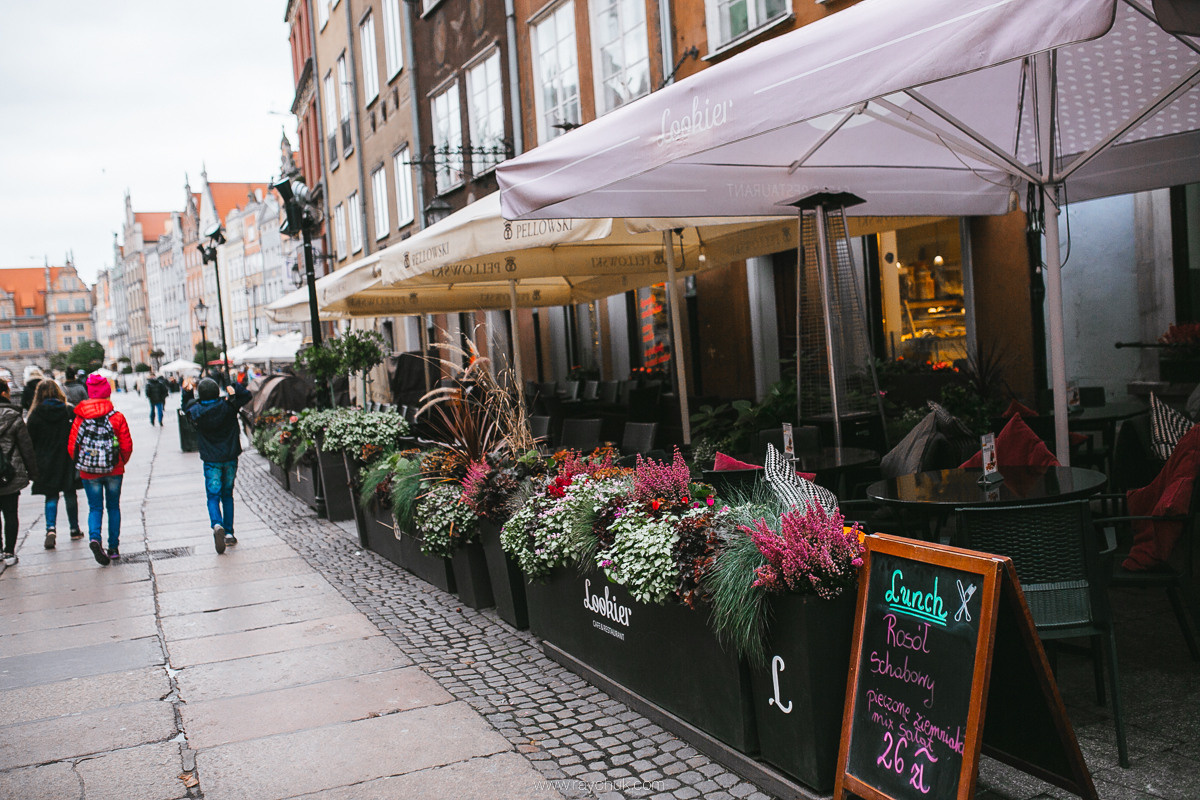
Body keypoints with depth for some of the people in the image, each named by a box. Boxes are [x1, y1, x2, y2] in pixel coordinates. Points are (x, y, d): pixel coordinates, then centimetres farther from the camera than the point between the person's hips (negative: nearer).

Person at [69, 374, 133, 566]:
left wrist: (82, 464, 14)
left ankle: (94, 537, -19)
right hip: (114, 471, 0)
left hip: (89, 472, 0)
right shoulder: (117, 417, -9)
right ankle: (113, 548, 16)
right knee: (113, 507, 13)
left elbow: (71, 447, -4)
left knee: (95, 508, 8)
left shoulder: (80, 418, -6)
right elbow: (127, 446, -7)